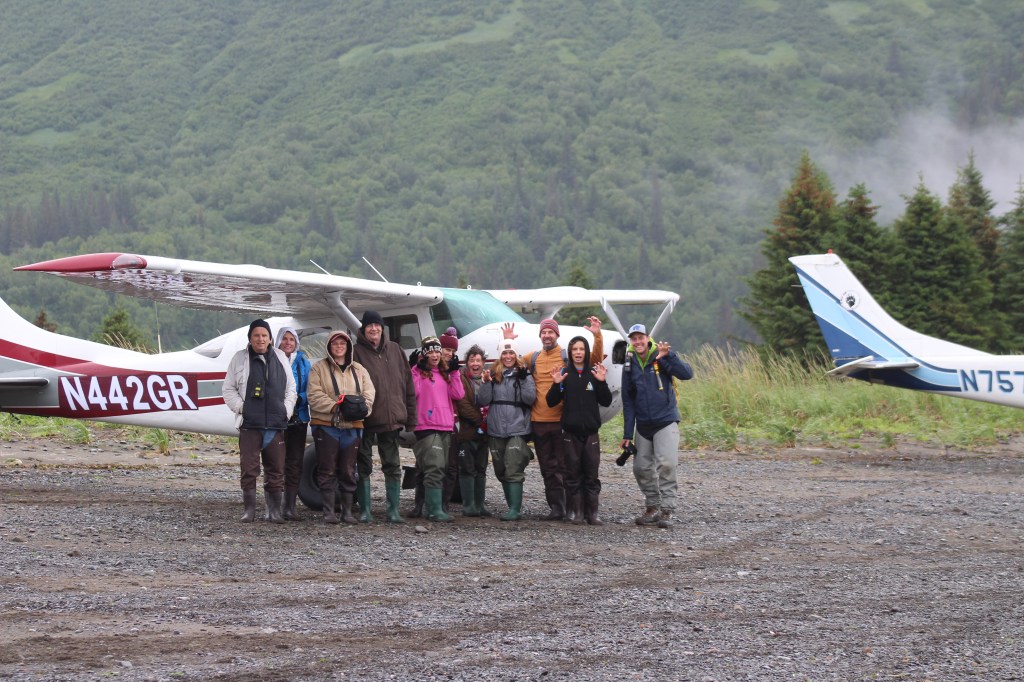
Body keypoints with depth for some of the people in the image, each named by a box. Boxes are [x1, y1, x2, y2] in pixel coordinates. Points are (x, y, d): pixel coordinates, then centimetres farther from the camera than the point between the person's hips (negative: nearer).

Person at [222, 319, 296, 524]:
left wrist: (286, 411, 4)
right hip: (249, 424, -2)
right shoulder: (240, 359, 3)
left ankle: (274, 510, 11)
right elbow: (228, 389, 6)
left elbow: (291, 388, 16)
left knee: (276, 470, 4)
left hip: (276, 424, 3)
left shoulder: (280, 358, 10)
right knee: (249, 469, -4)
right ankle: (249, 509, 2)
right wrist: (241, 407, -6)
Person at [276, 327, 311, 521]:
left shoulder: (303, 362, 10)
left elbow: (310, 390, 7)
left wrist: (298, 399, -12)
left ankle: (290, 506, 3)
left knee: (295, 461, 1)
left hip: (298, 417, 3)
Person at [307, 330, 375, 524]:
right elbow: (315, 396, -7)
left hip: (352, 427, 3)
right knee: (327, 470, -2)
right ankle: (329, 511, 2)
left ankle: (348, 511, 11)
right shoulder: (319, 368, 4)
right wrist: (334, 407, -20)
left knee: (348, 471, 6)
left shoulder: (359, 370, 14)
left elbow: (369, 394, 6)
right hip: (326, 426, -3)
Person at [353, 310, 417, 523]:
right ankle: (365, 511, 9)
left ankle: (393, 510, 11)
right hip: (365, 419, -3)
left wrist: (410, 420, 5)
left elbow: (408, 386, 10)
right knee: (364, 467, 3)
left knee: (393, 466, 6)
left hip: (391, 420, 3)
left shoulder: (394, 350, 9)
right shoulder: (357, 352, -2)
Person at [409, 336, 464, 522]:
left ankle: (433, 507, 18)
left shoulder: (445, 374, 18)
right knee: (435, 468, -16)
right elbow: (413, 393, -15)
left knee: (440, 469, 11)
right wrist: (414, 371, -18)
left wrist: (454, 372, 2)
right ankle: (435, 510, -20)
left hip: (445, 428, 7)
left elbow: (458, 394, 7)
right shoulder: (418, 372, 0)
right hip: (427, 427, -7)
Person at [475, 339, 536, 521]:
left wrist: (524, 379, -18)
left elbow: (531, 398, -8)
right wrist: (486, 382, -11)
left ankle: (515, 509, -16)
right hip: (496, 430, 5)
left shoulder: (524, 374, 2)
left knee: (513, 470, -14)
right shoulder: (493, 375, 9)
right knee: (501, 472, 11)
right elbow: (482, 401, 4)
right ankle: (513, 507, 21)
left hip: (517, 429, -4)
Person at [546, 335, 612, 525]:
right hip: (570, 433, -1)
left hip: (591, 432, 1)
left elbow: (606, 402, 2)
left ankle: (592, 513, 6)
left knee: (591, 475, 1)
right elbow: (551, 402, 1)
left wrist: (602, 382, -11)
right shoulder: (564, 373, 3)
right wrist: (556, 384, -15)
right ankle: (576, 512, 6)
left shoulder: (594, 373, 5)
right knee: (573, 475, 0)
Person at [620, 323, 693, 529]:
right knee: (641, 468, 5)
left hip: (666, 421, -5)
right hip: (643, 425, 5)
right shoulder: (629, 366, 5)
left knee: (666, 464, -16)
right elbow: (628, 401, 9)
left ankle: (666, 510, -11)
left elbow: (687, 374, -20)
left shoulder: (660, 358, -7)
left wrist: (668, 356, -34)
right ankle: (653, 507, 20)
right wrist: (627, 433, 7)